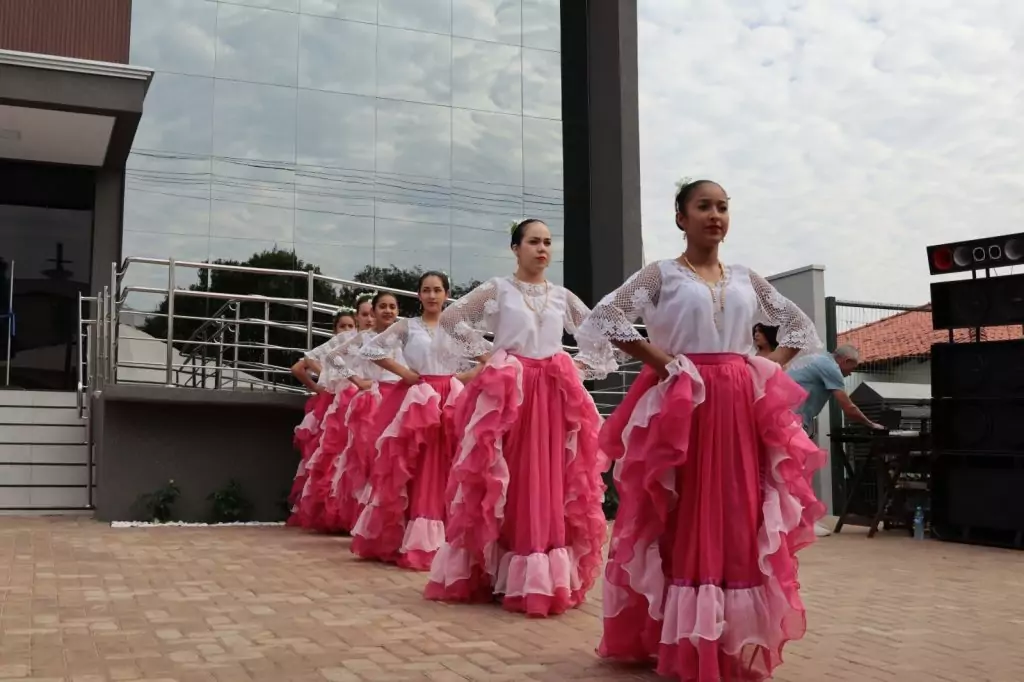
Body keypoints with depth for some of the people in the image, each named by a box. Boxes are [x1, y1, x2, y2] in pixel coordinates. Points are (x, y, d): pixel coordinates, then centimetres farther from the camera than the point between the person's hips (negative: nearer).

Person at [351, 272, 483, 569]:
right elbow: (368, 349, -4)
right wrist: (402, 371, -8)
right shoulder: (407, 326, 3)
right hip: (416, 402, -2)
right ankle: (409, 542, 4)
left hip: (450, 403, 2)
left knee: (444, 474, 0)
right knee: (411, 473, -4)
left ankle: (442, 542, 6)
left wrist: (461, 378, -2)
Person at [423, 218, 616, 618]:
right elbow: (450, 320, -1)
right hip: (507, 391, -3)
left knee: (551, 483, 2)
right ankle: (492, 574, 7)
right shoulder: (498, 289, 2)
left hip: (555, 395, 4)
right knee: (505, 482, -2)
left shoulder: (561, 296, 12)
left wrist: (578, 369, 8)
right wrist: (484, 356, -3)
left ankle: (546, 579, 9)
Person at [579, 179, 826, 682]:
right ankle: (678, 639, 8)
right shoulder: (662, 274, 0)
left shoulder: (746, 278, 13)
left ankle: (739, 640, 16)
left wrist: (770, 368, 7)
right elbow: (605, 317, -11)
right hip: (682, 404, -4)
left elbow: (799, 326, 22)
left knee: (741, 519, 5)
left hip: (742, 407, 4)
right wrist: (659, 362, -12)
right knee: (684, 520, -2)